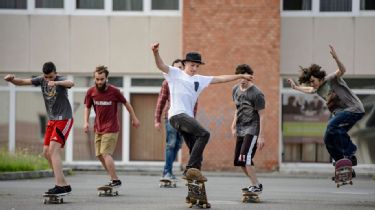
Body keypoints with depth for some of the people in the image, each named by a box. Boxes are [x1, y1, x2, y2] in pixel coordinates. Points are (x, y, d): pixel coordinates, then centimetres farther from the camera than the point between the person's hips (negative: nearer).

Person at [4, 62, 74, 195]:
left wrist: (56, 83, -57)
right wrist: (11, 79, -25)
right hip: (52, 120, 8)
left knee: (53, 150, -19)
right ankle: (63, 184, 15)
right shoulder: (41, 80, 1)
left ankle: (60, 185, -25)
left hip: (64, 120, -8)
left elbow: (70, 84, -38)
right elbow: (21, 82, -3)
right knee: (46, 153, 8)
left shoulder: (60, 80, -15)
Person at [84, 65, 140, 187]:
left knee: (105, 153, -16)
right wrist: (86, 122, -5)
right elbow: (87, 107, 10)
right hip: (98, 128, 5)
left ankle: (115, 180, -12)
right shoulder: (91, 92, -4)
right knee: (99, 155, 7)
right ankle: (113, 179, 18)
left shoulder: (114, 91, -13)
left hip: (111, 128, -5)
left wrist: (134, 119, 10)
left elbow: (126, 104, 2)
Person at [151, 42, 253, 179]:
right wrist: (156, 53, -29)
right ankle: (191, 168, -23)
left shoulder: (199, 80, 22)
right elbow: (161, 65, -9)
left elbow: (221, 79, 25)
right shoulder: (175, 74, 6)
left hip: (188, 117, 8)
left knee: (196, 150, 4)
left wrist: (241, 76, 25)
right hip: (177, 115, -8)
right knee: (204, 134, -22)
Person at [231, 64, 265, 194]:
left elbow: (261, 115, -12)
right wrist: (234, 126, 20)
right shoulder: (236, 90, 8)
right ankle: (255, 184, 21)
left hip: (252, 128, -8)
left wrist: (261, 136, -15)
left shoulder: (256, 94, -13)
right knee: (238, 160, 7)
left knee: (245, 157, -20)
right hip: (241, 129, 8)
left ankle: (256, 186, -11)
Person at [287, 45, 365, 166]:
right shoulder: (318, 89, 9)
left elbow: (342, 70, -33)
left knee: (332, 125, -29)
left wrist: (336, 58, -48)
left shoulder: (331, 80, -13)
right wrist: (296, 87, 33)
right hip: (339, 112, 9)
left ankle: (350, 151, -18)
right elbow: (308, 90, 34)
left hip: (354, 109, -9)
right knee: (329, 139, 5)